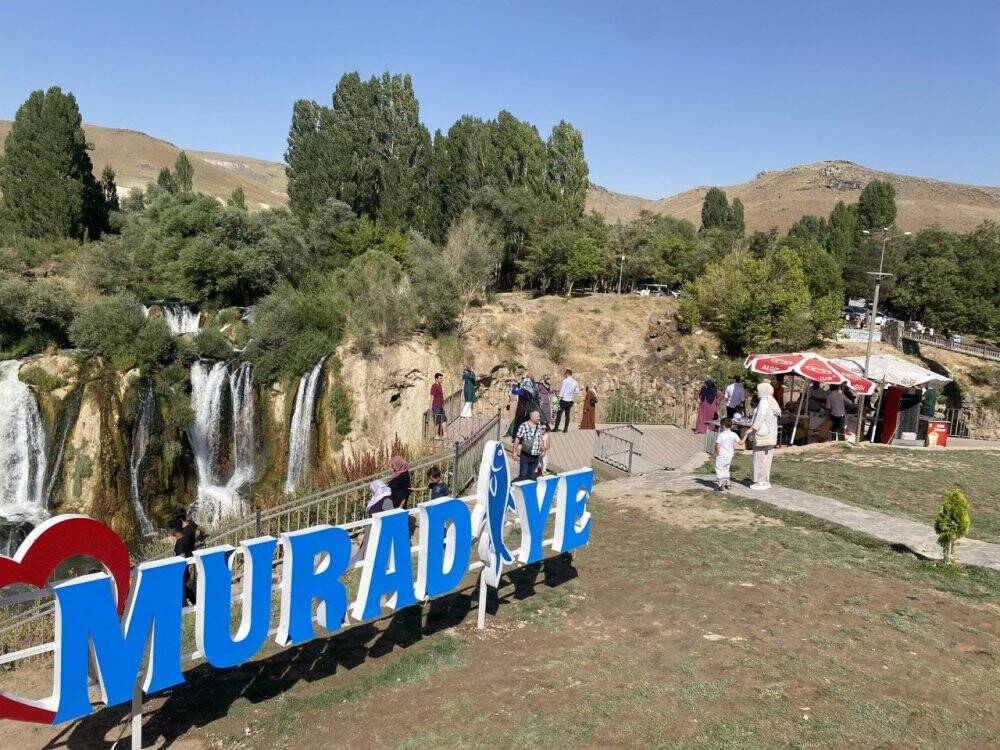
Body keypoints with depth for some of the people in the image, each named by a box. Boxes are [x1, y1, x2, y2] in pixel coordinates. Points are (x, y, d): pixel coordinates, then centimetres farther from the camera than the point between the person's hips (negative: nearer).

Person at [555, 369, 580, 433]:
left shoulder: (565, 380, -8)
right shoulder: (575, 382, 9)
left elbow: (562, 390, -11)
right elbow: (577, 391, 14)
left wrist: (560, 398, -8)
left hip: (564, 400, -6)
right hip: (570, 400, 6)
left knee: (559, 414, -1)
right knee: (567, 414, 8)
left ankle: (556, 428, -2)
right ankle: (566, 429, 7)